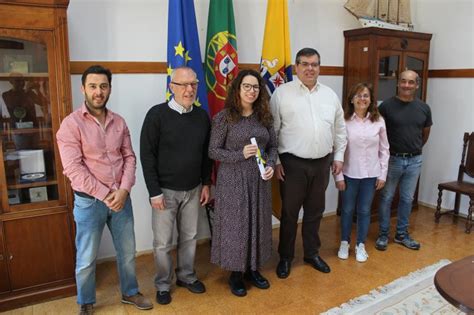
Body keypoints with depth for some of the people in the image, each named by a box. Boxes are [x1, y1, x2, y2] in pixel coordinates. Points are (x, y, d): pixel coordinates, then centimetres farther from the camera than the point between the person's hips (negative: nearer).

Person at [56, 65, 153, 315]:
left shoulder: (119, 122, 4)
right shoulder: (71, 124, -10)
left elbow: (129, 157, 3)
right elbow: (73, 168, -16)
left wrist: (123, 190, -11)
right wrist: (104, 195, -17)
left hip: (121, 198, 4)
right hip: (89, 201, -4)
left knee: (127, 251, 16)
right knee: (86, 259, 11)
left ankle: (130, 292, 38)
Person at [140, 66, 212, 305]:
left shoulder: (202, 116, 1)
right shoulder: (157, 114, -13)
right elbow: (147, 155, -12)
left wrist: (206, 183, 7)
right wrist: (154, 192, -13)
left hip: (193, 190, 4)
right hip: (165, 191, -4)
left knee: (189, 237, 16)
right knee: (163, 243, 8)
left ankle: (186, 275, 38)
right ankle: (163, 284, 29)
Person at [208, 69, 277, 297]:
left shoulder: (264, 116, 5)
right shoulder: (224, 117, -8)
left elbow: (273, 145, 11)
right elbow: (213, 151, -9)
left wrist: (271, 165, -8)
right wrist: (240, 154, -21)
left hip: (259, 179, 5)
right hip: (233, 180, -4)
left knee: (258, 223, 13)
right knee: (235, 225, 5)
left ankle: (253, 269, 33)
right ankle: (235, 273, 25)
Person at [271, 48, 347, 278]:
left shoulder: (330, 95, 9)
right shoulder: (282, 93, -4)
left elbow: (340, 129, 14)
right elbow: (272, 130, -6)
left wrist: (339, 156, 9)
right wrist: (275, 161, -9)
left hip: (322, 163, 4)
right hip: (292, 163, -4)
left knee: (315, 212, 16)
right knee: (289, 213, 7)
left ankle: (312, 253, 33)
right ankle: (285, 257, 24)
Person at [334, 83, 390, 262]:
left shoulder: (378, 121, 0)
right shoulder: (344, 120, -8)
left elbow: (384, 150, 5)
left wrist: (383, 174, 1)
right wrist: (338, 175, -9)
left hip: (371, 174, 2)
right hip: (349, 174, -2)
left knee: (364, 210, 12)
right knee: (347, 209, 12)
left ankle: (361, 245, 29)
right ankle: (344, 243, 30)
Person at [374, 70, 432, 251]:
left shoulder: (424, 108, 2)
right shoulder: (386, 106, -10)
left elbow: (426, 132, 17)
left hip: (414, 161, 3)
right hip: (392, 159, -3)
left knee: (407, 199, 13)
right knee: (386, 198, 7)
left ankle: (402, 234, 28)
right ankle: (383, 234, 20)